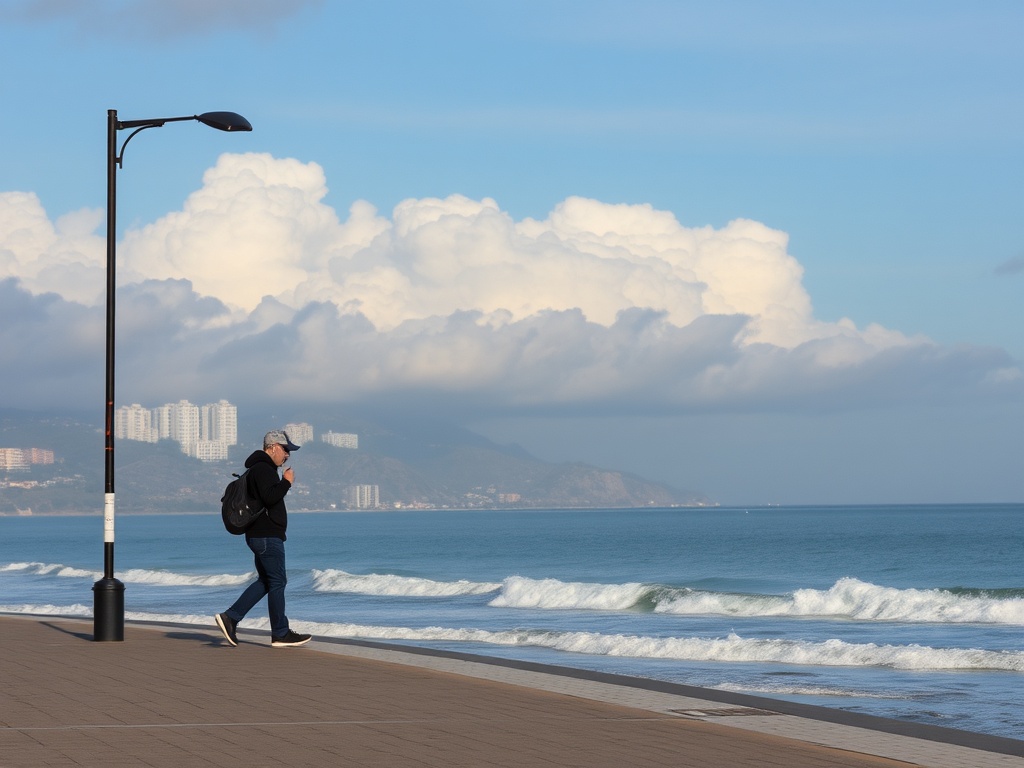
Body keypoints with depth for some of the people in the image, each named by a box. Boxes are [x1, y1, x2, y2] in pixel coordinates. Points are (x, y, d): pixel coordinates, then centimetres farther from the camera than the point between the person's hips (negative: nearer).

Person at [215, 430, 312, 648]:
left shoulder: (262, 468, 19)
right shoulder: (263, 469, -15)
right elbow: (269, 498, -27)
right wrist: (287, 481, -16)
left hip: (260, 535, 11)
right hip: (267, 537, -11)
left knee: (265, 581, 14)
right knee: (277, 582, -4)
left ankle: (230, 618, 8)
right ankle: (280, 634, 1)